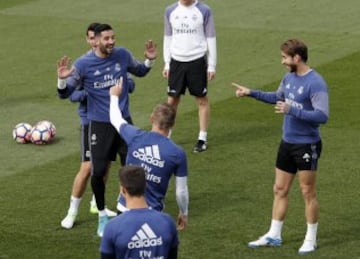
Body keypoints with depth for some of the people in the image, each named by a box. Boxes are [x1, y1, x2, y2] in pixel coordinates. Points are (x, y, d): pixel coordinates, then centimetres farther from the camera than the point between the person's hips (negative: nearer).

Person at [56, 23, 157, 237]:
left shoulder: (123, 55, -2)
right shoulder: (83, 64, -10)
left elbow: (140, 72, 18)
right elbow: (65, 93, -5)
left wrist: (150, 60, -2)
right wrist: (62, 79, -26)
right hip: (100, 125, -2)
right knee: (98, 172, -4)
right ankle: (102, 216, 18)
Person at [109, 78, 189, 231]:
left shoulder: (135, 137, -6)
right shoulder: (178, 154, -9)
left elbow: (116, 119, 16)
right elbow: (181, 191, 0)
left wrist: (114, 96, 35)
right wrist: (184, 213, 19)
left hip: (125, 210, 3)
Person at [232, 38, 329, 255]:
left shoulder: (316, 83, -20)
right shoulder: (289, 78, 5)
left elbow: (322, 116, -26)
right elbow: (278, 97, 25)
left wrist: (292, 110, -28)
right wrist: (252, 93, 20)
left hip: (307, 145, -8)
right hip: (287, 143, 8)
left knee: (308, 193, 3)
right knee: (280, 190, 13)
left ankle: (311, 240, 15)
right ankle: (274, 236, 24)